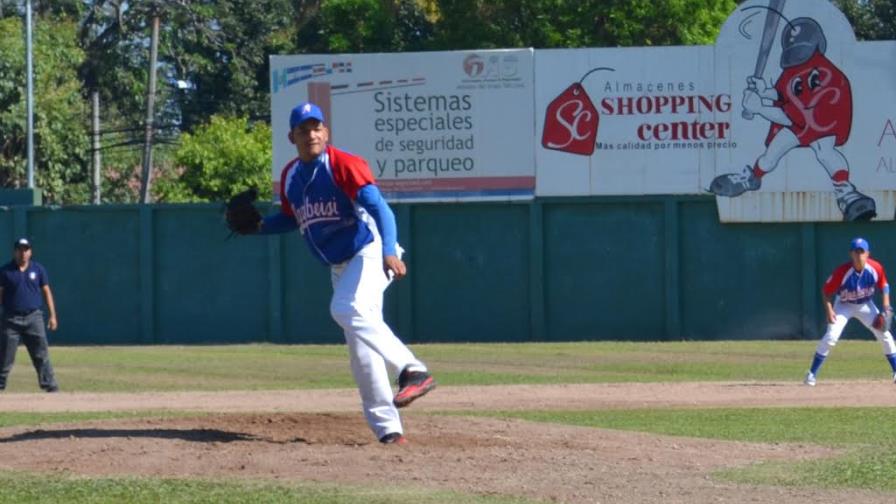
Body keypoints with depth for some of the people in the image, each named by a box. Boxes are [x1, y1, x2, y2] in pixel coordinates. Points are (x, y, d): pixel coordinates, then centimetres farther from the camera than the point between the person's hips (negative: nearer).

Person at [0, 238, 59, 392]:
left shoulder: (38, 269, 8)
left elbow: (46, 292, 11)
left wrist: (52, 315, 5)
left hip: (33, 317, 1)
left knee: (42, 354, -3)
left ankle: (50, 386, -4)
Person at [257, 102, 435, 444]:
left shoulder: (343, 165, -14)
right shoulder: (290, 176, 9)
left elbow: (378, 207, -24)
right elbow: (292, 219, 25)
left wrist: (389, 252, -39)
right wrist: (259, 226, 5)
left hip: (368, 252, -7)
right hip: (339, 267, 7)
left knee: (348, 309, -33)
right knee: (360, 340, 2)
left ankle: (412, 370, -35)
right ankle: (387, 427, 2)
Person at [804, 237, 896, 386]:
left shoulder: (876, 268, -21)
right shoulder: (842, 271, -29)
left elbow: (884, 285, -3)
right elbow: (826, 291, -18)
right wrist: (829, 310, -30)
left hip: (866, 306, 3)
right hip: (844, 306, -3)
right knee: (831, 336, -19)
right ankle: (812, 374, -11)